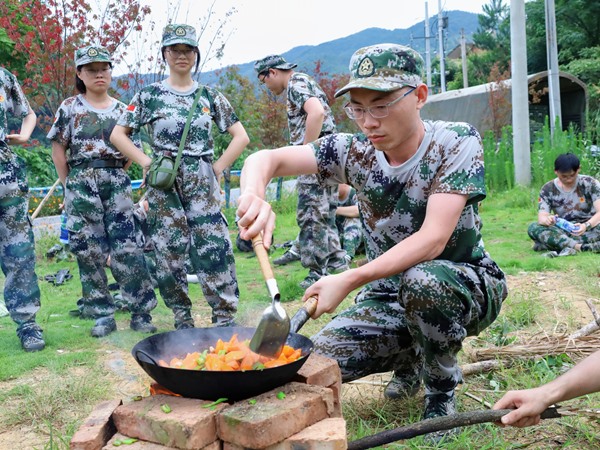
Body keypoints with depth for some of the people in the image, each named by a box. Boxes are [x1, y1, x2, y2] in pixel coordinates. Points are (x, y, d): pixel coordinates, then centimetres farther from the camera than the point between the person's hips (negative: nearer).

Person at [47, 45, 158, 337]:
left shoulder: (122, 110, 10)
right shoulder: (70, 108, 5)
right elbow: (58, 150, 4)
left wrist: (116, 177, 7)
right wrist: (70, 185, 1)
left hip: (117, 184, 1)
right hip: (82, 184, -1)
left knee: (127, 248, -5)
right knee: (89, 251, 2)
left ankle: (141, 313, 3)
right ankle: (102, 315, 12)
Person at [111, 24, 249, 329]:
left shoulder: (210, 96, 8)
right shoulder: (150, 95, 5)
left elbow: (241, 136, 10)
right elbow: (117, 134, 8)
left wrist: (218, 167, 0)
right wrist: (146, 162, -4)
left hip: (202, 183, 0)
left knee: (214, 249, -7)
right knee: (170, 254, 3)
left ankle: (225, 318, 2)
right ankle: (182, 319, 17)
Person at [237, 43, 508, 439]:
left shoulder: (457, 142, -18)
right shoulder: (356, 152, -7)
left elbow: (433, 239, -30)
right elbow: (265, 159, -13)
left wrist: (348, 281, -39)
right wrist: (254, 196, -37)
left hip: (467, 284, -4)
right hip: (391, 294, 4)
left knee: (421, 280, -38)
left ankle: (442, 391, -7)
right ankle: (412, 361, 16)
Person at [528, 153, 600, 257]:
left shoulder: (590, 183, -6)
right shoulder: (548, 189, -3)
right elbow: (541, 216, -12)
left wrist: (586, 225, -37)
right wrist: (547, 220, -39)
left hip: (589, 228, -1)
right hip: (563, 231, 2)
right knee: (533, 228, -28)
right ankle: (579, 247, -40)